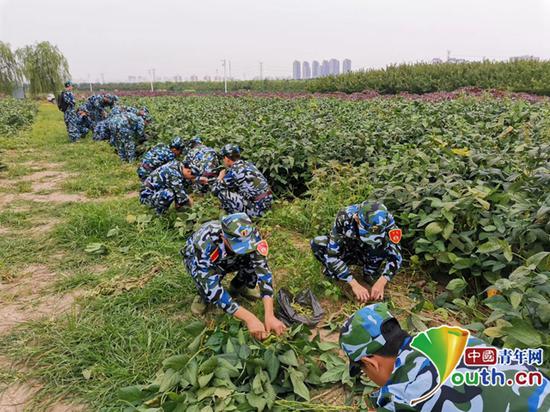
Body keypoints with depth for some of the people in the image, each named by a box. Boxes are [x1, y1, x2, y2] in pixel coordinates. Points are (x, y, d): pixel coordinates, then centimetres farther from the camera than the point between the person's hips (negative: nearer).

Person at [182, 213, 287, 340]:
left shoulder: (251, 235, -34)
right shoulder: (205, 245, -45)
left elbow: (263, 270, -35)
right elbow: (212, 288, -45)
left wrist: (269, 315, -45)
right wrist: (249, 318, -50)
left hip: (228, 258, 4)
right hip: (195, 259, -4)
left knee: (257, 260, -25)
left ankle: (237, 286, 6)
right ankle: (203, 296, -1)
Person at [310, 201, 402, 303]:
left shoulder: (386, 220, -30)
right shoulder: (344, 218, -35)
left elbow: (396, 256, -25)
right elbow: (332, 255, -35)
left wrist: (381, 282, -38)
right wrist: (354, 284, -39)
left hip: (371, 256, 1)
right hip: (347, 251, -1)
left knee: (379, 240, -33)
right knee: (317, 243, -30)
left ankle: (370, 273, -10)